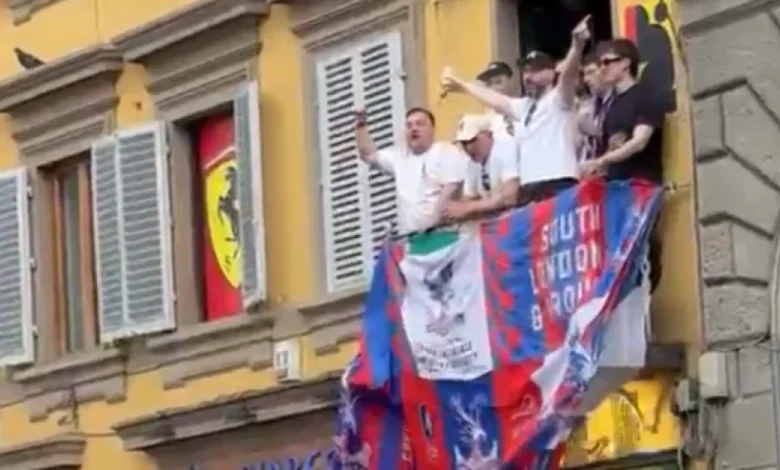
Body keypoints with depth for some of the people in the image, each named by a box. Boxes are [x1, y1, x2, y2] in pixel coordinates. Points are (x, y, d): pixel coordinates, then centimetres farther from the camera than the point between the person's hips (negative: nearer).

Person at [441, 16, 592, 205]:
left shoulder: (558, 100, 1)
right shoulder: (523, 107, 24)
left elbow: (568, 74, -18)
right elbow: (494, 98, 40)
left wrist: (577, 45, -38)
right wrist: (459, 84, 54)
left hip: (558, 187, -8)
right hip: (529, 188, 8)